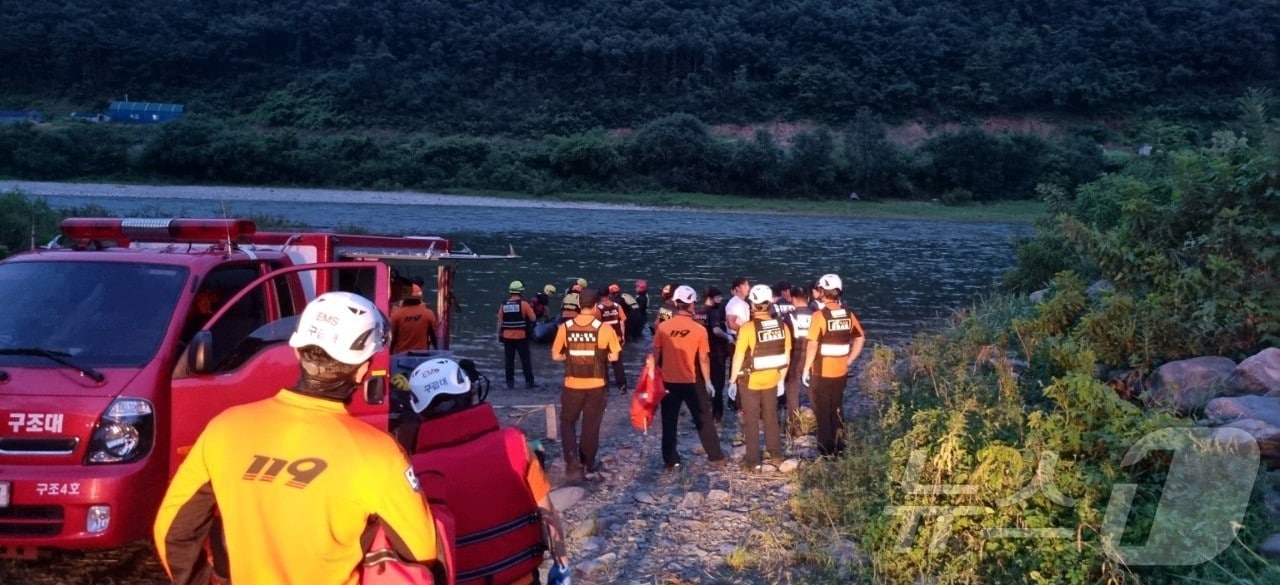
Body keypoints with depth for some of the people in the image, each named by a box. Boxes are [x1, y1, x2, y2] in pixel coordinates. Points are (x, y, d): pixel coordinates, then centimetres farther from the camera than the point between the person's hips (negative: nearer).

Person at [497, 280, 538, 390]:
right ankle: (529, 382, 8)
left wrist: (499, 335, 13)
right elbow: (533, 319, -6)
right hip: (521, 336, -3)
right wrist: (530, 310, 12)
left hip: (507, 337, 3)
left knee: (509, 360, 8)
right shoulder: (524, 304, -9)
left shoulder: (504, 305, 2)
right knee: (525, 360, 5)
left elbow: (500, 321, 5)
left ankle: (510, 382, 9)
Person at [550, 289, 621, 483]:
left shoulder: (565, 327, -6)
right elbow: (614, 356, -5)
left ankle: (572, 460, -4)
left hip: (572, 385, 1)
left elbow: (556, 356, -1)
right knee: (591, 426, 11)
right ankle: (588, 467, 20)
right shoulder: (604, 328, -10)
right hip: (597, 385, 0)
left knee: (567, 422, 16)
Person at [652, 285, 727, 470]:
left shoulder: (663, 327, -6)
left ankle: (670, 460, 14)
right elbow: (703, 359, -7)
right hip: (691, 382, -1)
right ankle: (715, 457, 17)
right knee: (704, 420, 11)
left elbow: (656, 355, -2)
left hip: (668, 381, 1)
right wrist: (708, 381, 5)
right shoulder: (699, 330, -10)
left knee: (669, 422, 11)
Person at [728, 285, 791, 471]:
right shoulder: (782, 326, -6)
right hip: (772, 381, 4)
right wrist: (781, 379, 15)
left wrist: (732, 381, -5)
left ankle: (753, 461, 14)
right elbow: (786, 356, 2)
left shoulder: (748, 328, -20)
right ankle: (776, 454, 33)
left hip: (750, 382, -4)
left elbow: (738, 358, -16)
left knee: (751, 421, 9)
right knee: (771, 418, 21)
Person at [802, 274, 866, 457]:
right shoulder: (848, 314, -1)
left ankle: (826, 448, 15)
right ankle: (839, 446, 26)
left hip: (821, 372, -5)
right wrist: (848, 361, 11)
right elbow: (860, 339, 5)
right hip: (840, 371, 5)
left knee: (822, 411, 9)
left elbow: (812, 346, -18)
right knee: (837, 409, 20)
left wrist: (806, 369, -10)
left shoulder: (820, 315, -17)